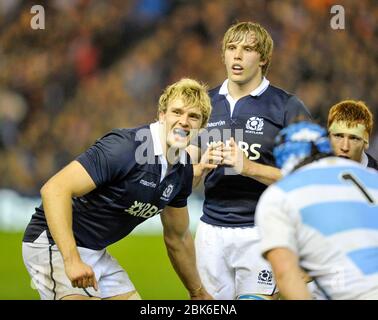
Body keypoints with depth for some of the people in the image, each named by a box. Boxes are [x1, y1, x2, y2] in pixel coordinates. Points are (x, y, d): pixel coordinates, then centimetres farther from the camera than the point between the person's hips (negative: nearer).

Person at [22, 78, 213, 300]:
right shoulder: (123, 147, -24)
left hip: (97, 253, 9)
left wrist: (198, 293, 27)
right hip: (54, 243, -9)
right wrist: (71, 260, -36)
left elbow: (177, 238, 20)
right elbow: (55, 190, -29)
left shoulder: (184, 171, 3)